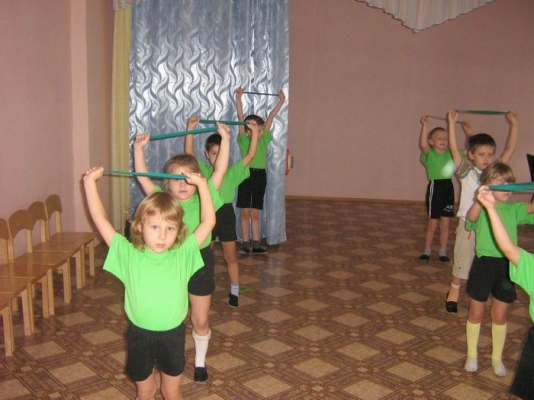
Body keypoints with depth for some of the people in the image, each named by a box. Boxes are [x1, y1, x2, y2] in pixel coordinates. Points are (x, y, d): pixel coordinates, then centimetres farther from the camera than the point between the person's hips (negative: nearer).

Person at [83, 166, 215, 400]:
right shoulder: (129, 255, -12)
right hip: (139, 335, 0)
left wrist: (202, 185, -14)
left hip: (173, 335, 0)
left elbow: (208, 221, -12)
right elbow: (100, 220, -13)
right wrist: (90, 183, -12)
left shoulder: (183, 255, -12)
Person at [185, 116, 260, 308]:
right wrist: (190, 128, -23)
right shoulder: (203, 170, -1)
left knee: (231, 258, 11)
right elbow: (188, 151, -13)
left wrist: (254, 132, -16)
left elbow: (251, 154, -8)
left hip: (226, 214, 0)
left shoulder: (233, 172, -1)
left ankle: (234, 292, 26)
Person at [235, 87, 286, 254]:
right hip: (247, 174, -3)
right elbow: (240, 117, -9)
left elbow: (271, 117, 8)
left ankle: (256, 243, 15)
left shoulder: (264, 140, 5)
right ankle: (245, 244, 12)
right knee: (245, 212, 4)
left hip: (260, 175, 3)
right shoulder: (243, 139, -3)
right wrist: (238, 98, -14)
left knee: (255, 213, 9)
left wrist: (281, 101, 11)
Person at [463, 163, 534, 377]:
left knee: (500, 316, 15)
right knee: (476, 313, 12)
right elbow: (471, 218, -30)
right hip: (484, 264, -3)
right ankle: (472, 355, 30)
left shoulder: (513, 209, 5)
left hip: (506, 266, 3)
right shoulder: (481, 208, -7)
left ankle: (497, 357, 33)